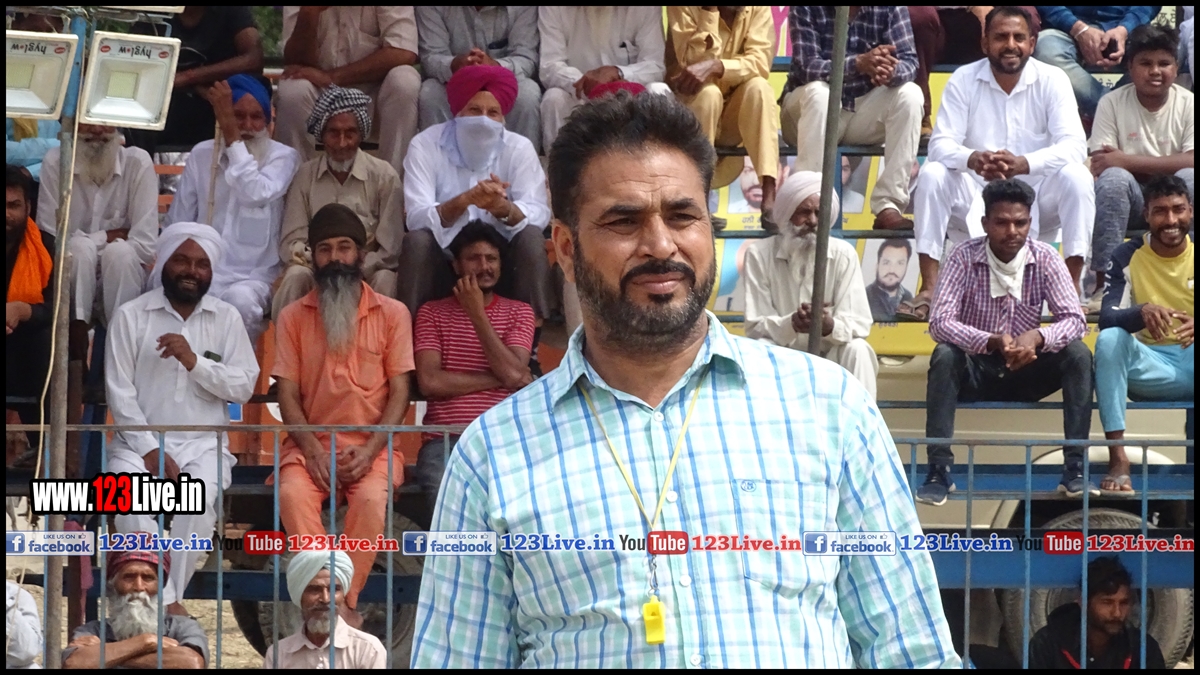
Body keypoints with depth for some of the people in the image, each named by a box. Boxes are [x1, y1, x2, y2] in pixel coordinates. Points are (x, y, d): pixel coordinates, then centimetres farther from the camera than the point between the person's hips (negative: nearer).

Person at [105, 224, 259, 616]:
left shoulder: (226, 318, 8)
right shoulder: (131, 316, 3)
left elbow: (244, 387, 0)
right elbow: (119, 392, -3)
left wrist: (194, 361, -15)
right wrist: (150, 449, -14)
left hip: (204, 444, 1)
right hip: (140, 440, -1)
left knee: (200, 497, -32)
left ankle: (168, 597, -21)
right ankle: (166, 602, -26)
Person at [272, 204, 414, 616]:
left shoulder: (392, 314, 7)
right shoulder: (293, 317, 10)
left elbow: (399, 393, 2)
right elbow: (287, 395, 4)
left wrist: (369, 451, -13)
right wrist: (312, 450, -13)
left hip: (372, 446, -1)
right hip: (311, 444, 1)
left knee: (371, 498, -33)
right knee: (292, 494, -32)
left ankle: (344, 602, -25)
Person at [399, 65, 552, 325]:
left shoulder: (519, 148, -4)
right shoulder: (425, 145, -8)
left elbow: (539, 215, -16)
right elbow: (416, 218, -20)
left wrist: (503, 208, -39)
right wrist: (464, 200, -39)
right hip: (444, 263, -1)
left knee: (532, 237, -26)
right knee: (417, 240, -29)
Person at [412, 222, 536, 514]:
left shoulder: (519, 312, 15)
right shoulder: (432, 312, 12)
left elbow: (513, 372, -3)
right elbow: (430, 381, -4)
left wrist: (477, 313, -3)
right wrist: (500, 379, -1)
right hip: (444, 441, -1)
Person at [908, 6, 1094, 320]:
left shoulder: (1052, 80, -7)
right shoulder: (963, 80, -5)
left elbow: (1074, 145, -19)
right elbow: (941, 144, -13)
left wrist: (1023, 163, -39)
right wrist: (972, 159, -38)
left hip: (1036, 197, 0)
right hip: (976, 195, 1)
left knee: (1076, 176, -28)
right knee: (932, 174, -25)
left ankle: (1072, 290, -24)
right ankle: (928, 289, -25)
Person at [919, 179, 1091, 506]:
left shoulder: (1046, 259, -10)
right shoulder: (965, 258, -15)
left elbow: (1075, 320, -15)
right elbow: (940, 322, -24)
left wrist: (1037, 337, -38)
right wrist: (992, 341, -40)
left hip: (1026, 370, 2)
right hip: (976, 369, -2)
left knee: (1078, 354, -24)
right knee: (944, 355, -32)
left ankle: (1075, 468, -22)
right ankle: (939, 471, -30)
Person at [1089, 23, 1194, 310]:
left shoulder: (1188, 104, -4)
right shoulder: (1111, 104, -5)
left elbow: (1191, 162, -18)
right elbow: (1100, 166, -11)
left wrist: (1128, 161, -23)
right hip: (1130, 200, 0)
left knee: (1189, 178, -31)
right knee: (1113, 178, -32)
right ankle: (1105, 283, -33)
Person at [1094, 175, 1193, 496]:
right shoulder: (1127, 256, -2)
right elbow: (1107, 320, -12)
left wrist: (1194, 326, -34)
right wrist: (1141, 312, -35)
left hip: (1190, 360, 0)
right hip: (1152, 366, 0)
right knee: (1109, 339, -30)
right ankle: (1118, 459, -32)